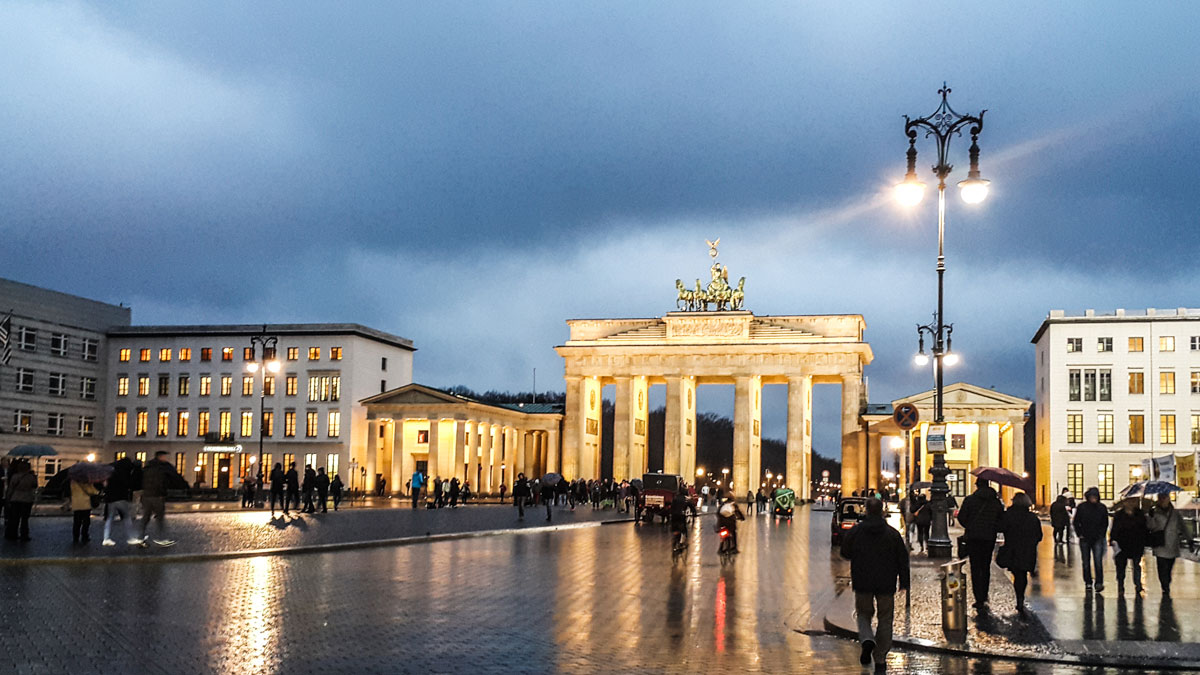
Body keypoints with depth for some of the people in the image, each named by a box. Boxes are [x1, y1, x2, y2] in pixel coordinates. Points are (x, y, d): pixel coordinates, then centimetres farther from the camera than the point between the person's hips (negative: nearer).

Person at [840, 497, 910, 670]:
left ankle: (867, 639, -14)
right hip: (886, 584, 0)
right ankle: (880, 659, 10)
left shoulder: (855, 531, -5)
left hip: (862, 583, 0)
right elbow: (903, 560, 0)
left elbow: (845, 553, 6)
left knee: (863, 614, 16)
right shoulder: (892, 533, -3)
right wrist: (904, 583, 7)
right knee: (885, 619, 11)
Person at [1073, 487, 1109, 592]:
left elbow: (1105, 523, 12)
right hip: (1085, 539, 1)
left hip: (1097, 539, -1)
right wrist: (1080, 534, -2)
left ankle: (1099, 583, -10)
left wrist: (1102, 534, 3)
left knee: (1098, 561, -11)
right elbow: (1076, 522, 6)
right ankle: (1088, 582, 17)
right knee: (1086, 562, 7)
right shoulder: (1081, 507, -1)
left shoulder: (1102, 508, 2)